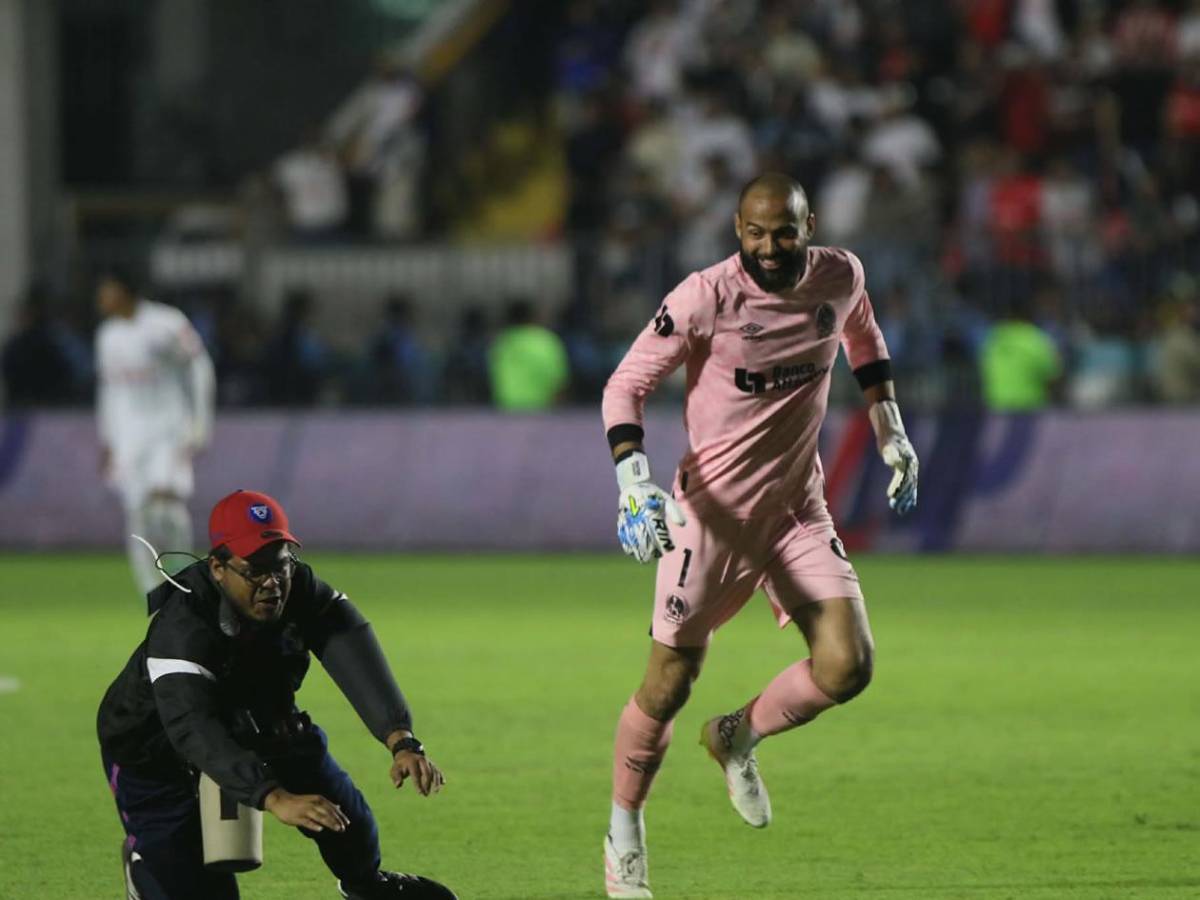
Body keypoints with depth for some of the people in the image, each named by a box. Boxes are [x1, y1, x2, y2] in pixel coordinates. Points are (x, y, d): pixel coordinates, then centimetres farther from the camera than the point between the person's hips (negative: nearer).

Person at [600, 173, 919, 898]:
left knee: (848, 667, -10)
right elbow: (626, 384, -12)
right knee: (670, 683, 1)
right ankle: (624, 833, 24)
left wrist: (890, 430, 20)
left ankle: (737, 738, 19)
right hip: (713, 509, -4)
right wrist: (633, 480, -26)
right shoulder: (705, 298, -17)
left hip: (798, 508, 4)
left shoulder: (840, 277, -3)